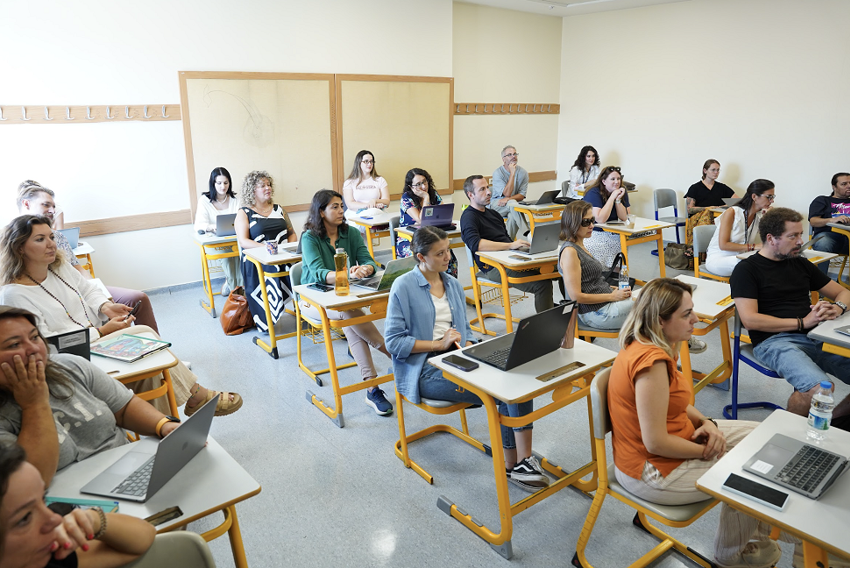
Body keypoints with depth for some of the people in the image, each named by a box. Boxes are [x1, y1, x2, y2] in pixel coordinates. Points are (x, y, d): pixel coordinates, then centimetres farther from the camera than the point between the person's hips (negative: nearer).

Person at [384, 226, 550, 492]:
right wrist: (439, 344, -15)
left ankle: (516, 462, -15)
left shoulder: (454, 285, 15)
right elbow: (394, 342, -9)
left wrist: (469, 347, -2)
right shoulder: (404, 286, -5)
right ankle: (514, 463, -3)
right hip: (424, 370, -6)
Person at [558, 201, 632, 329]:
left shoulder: (580, 246, 12)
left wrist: (613, 289, 5)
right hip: (595, 313, -10)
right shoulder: (569, 251, -19)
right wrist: (612, 296, -15)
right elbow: (576, 296, -22)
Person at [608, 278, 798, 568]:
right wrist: (706, 451, -13)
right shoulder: (652, 362, -32)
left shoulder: (645, 345, -1)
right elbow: (656, 443, -29)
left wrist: (705, 421, -3)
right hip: (653, 471, -10)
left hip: (672, 439, 10)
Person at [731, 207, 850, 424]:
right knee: (819, 387, -32)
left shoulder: (800, 264, 20)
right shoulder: (747, 269, 0)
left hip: (815, 337, 7)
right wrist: (802, 322, -10)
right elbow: (750, 320, -10)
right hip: (773, 341, -7)